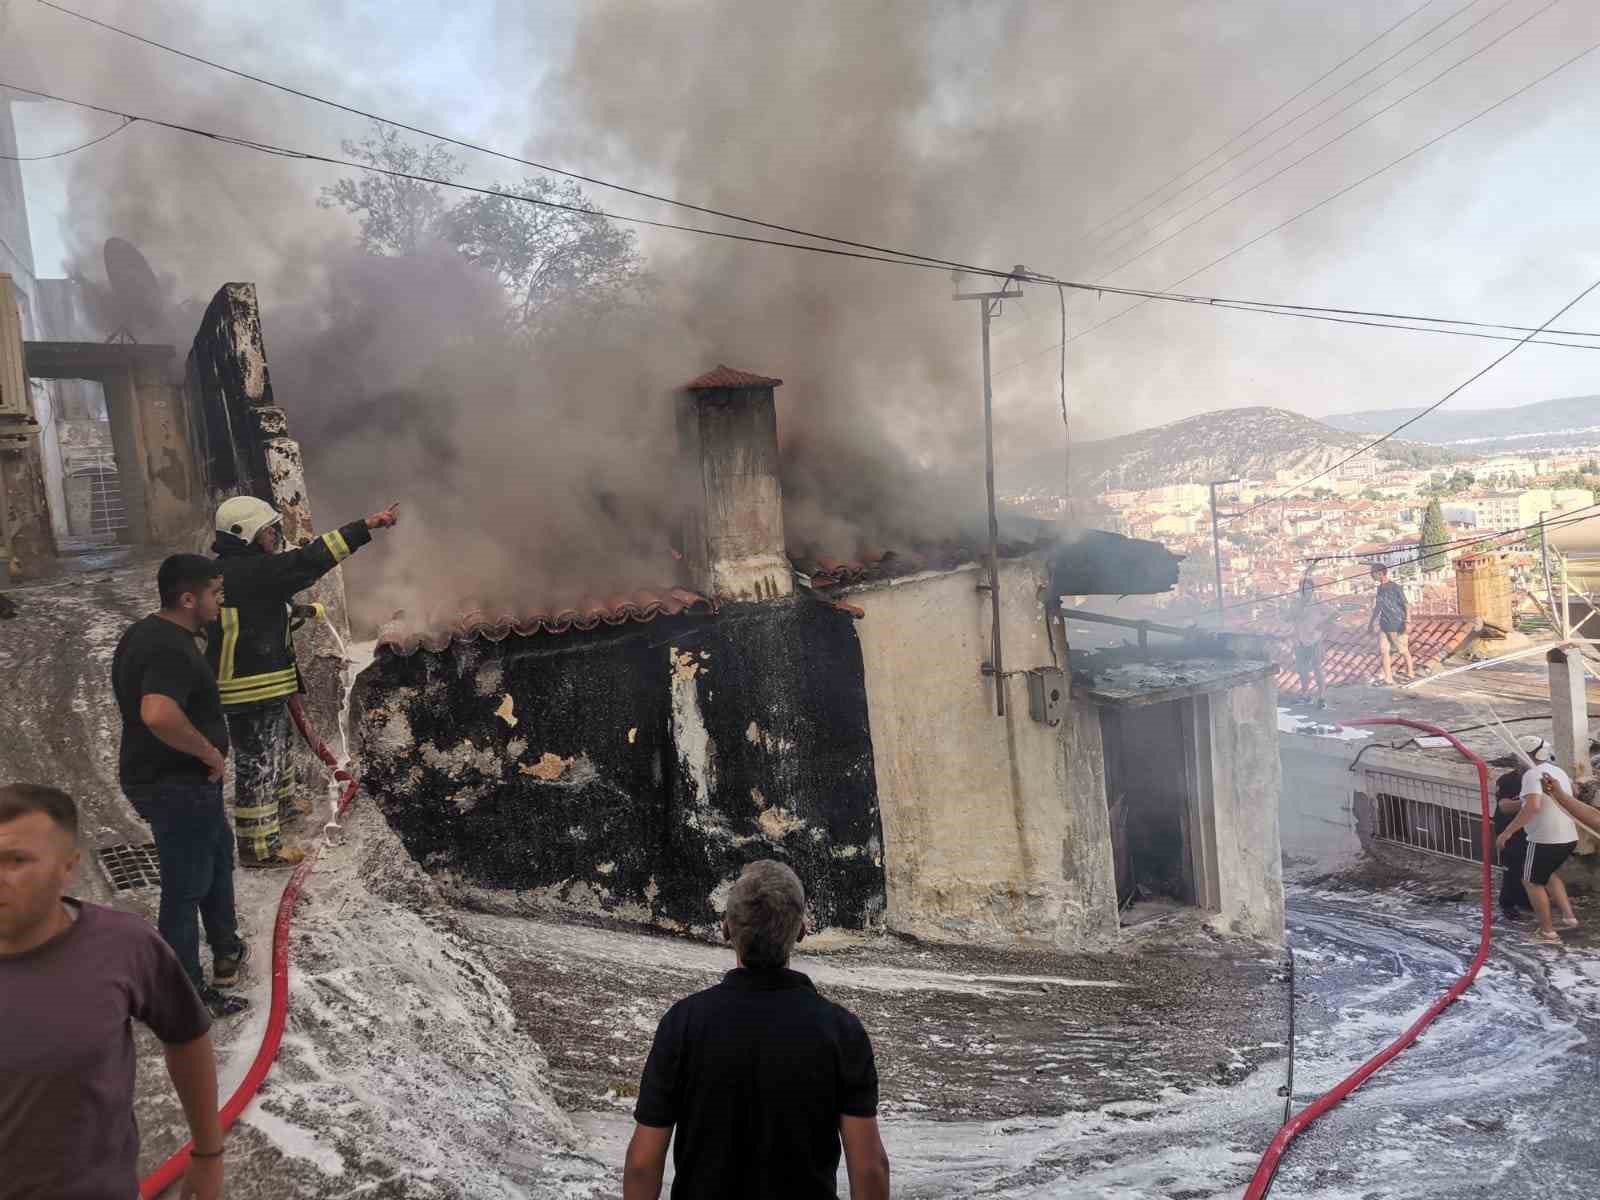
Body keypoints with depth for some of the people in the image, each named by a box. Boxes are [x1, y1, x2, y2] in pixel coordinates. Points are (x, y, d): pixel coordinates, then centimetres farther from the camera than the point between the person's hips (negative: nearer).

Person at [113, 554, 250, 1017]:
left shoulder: (145, 632, 6)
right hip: (178, 787, -11)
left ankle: (226, 953, 42)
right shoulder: (172, 650, -27)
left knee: (218, 855, 26)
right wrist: (209, 751, -28)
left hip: (157, 776, 11)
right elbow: (158, 715, -44)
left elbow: (141, 698, 22)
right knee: (186, 888, 3)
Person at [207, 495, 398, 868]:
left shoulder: (233, 569, 11)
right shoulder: (248, 571, -22)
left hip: (265, 683, 11)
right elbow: (307, 561, -28)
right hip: (251, 688, -11)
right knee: (258, 760, -3)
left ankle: (281, 804, 50)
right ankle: (259, 845, 6)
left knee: (278, 744, 29)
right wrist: (366, 527, -29)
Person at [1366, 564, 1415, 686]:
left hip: (1396, 627, -6)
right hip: (1384, 626, 6)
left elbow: (1405, 605, -15)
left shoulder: (1395, 588, -12)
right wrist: (1371, 623, 24)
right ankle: (1388, 680, 3)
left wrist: (1407, 622, -25)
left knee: (1404, 651, 9)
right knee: (1383, 652, -1)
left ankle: (1410, 673, 28)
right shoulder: (1380, 589, 8)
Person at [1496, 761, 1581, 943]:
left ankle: (1548, 931, 13)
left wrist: (1508, 832, -25)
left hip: (1545, 840, -8)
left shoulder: (1532, 774, -15)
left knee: (1532, 882, 10)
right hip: (1569, 838, 8)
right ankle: (1568, 917, 23)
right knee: (1548, 874, 30)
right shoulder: (1559, 771, 12)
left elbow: (1533, 806, -29)